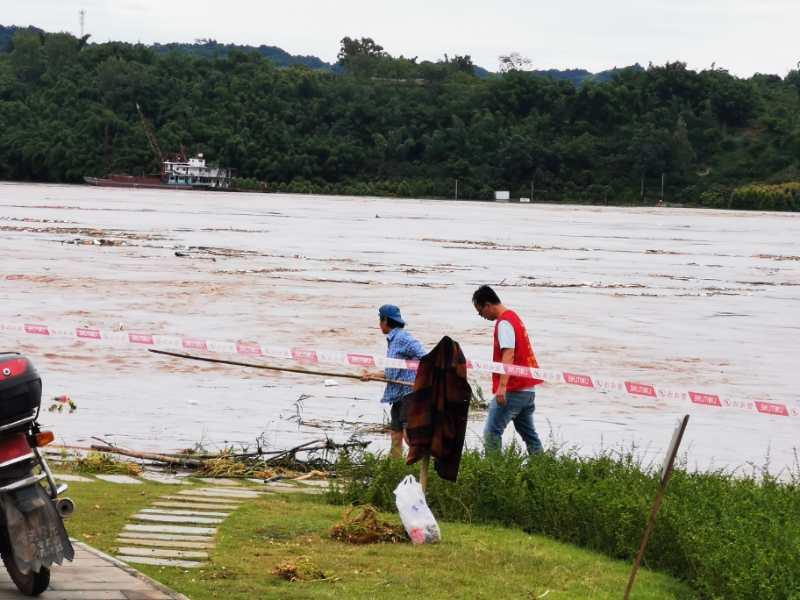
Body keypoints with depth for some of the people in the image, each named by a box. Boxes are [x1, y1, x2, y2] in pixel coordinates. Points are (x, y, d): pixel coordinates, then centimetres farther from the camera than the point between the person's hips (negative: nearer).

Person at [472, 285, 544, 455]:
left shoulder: (504, 322, -12)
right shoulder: (513, 317, 17)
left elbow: (508, 354, -24)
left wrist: (502, 386, -31)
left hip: (513, 390, -10)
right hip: (528, 389, 10)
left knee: (491, 433, -12)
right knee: (529, 434, 15)